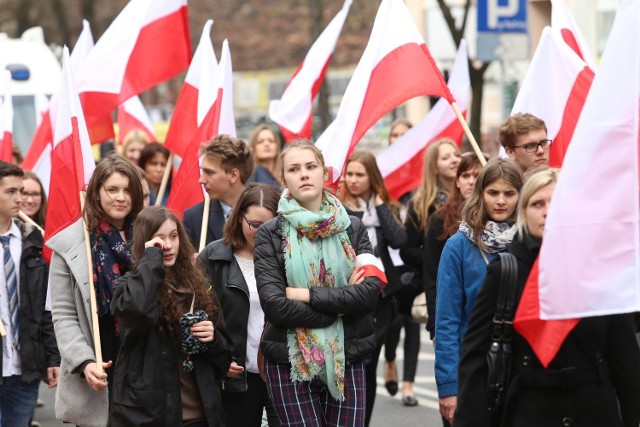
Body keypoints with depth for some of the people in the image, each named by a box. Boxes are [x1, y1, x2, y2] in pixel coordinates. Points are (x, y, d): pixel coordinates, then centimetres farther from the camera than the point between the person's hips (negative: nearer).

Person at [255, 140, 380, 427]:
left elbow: (370, 292, -7)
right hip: (291, 363, -2)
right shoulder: (270, 234, 0)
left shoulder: (352, 228, 7)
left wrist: (308, 295, -13)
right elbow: (274, 305, -11)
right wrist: (338, 308, -8)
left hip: (347, 360, 2)